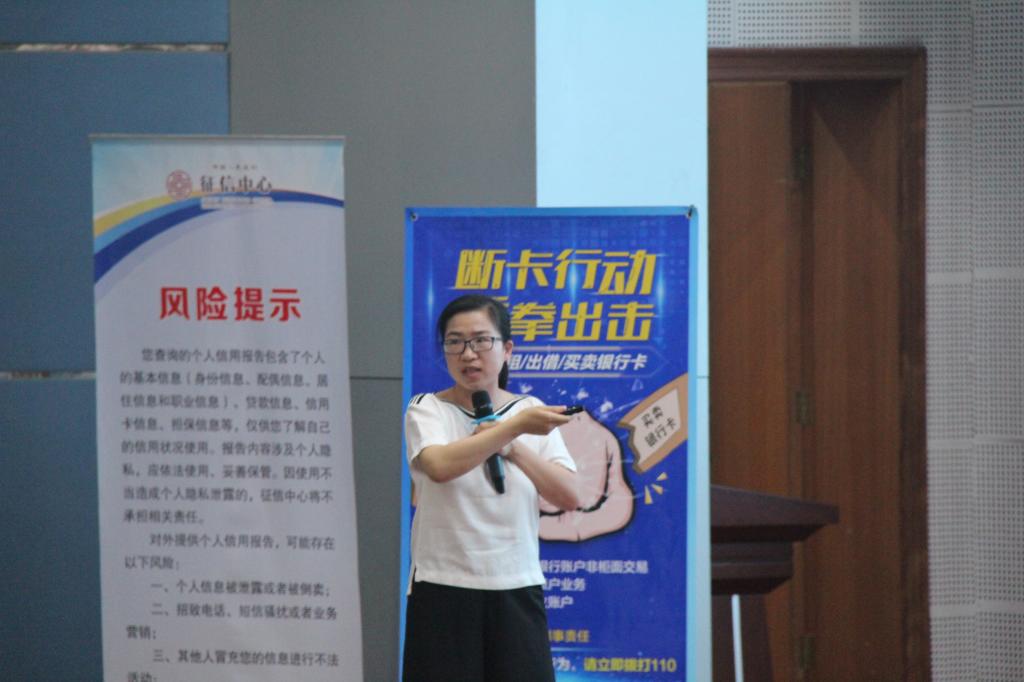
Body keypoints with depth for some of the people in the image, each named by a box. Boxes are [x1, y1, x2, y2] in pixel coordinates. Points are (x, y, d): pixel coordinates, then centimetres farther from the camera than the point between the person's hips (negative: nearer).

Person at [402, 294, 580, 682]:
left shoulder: (531, 411, 9)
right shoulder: (427, 410, -1)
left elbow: (569, 497, -2)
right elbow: (439, 466, -25)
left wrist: (511, 447, -12)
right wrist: (516, 427, -29)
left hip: (517, 588, 3)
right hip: (444, 590, -3)